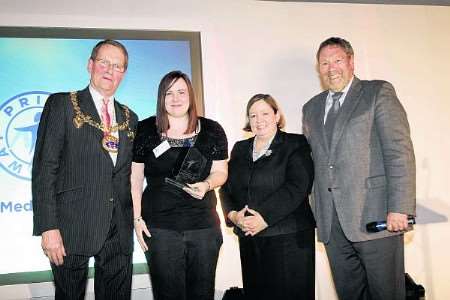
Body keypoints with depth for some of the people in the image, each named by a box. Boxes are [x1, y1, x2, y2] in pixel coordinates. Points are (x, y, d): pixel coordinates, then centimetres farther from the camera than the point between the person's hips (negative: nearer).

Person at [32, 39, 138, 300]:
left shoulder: (130, 117, 14)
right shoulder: (61, 104, 0)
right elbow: (44, 168, -6)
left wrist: (133, 219, 8)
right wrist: (48, 227, -13)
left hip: (120, 230, 4)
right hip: (73, 226, -4)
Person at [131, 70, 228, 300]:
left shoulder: (212, 131, 5)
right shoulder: (145, 131, 2)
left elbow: (220, 171, 9)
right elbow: (135, 178, 4)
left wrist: (206, 185, -14)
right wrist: (137, 218, -3)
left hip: (205, 227, 2)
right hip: (159, 228, -1)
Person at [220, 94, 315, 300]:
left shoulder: (296, 144, 0)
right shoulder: (240, 148, 16)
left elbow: (297, 187, -12)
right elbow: (226, 187, 11)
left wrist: (265, 218, -18)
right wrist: (233, 214, -8)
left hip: (289, 238, -4)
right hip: (249, 239, 4)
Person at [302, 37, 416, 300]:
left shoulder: (379, 93, 1)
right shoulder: (311, 108, 18)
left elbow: (400, 152, -7)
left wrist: (399, 208, -15)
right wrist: (318, 210, 9)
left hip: (374, 215, -4)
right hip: (332, 221, 5)